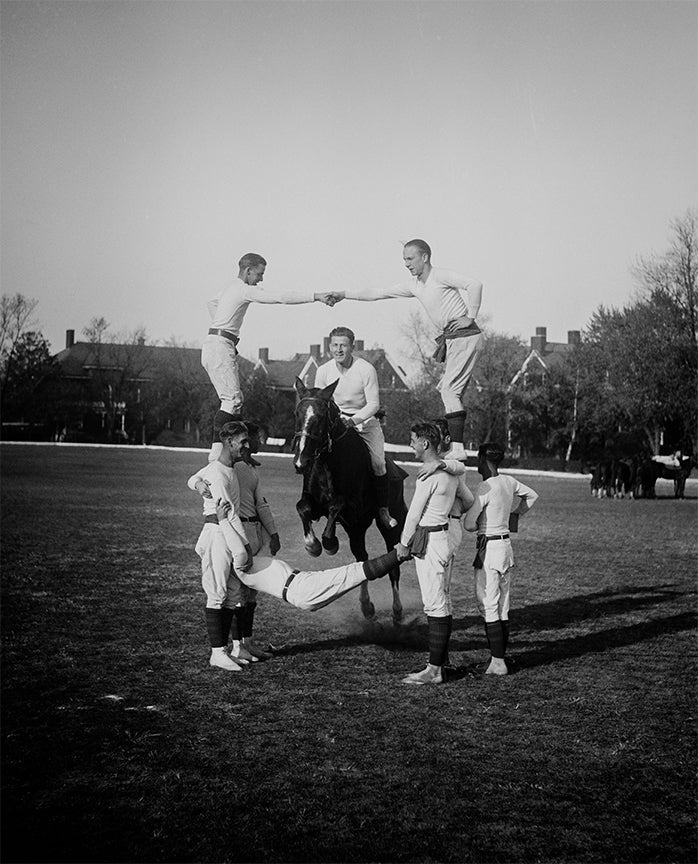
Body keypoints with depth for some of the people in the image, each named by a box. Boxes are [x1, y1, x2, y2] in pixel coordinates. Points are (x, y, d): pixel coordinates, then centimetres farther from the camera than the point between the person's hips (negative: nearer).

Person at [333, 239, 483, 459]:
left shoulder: (440, 275, -10)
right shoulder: (414, 285, 15)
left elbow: (474, 284, -22)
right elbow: (377, 293, 17)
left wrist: (470, 317, -19)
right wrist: (342, 294, 14)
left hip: (466, 336, -9)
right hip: (452, 340, 9)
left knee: (449, 389, -14)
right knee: (450, 391, 9)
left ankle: (458, 448, -17)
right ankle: (456, 444, 10)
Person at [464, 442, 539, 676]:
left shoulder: (485, 487, -17)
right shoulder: (509, 481, 6)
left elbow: (469, 524, -16)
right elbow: (532, 496, 25)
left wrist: (480, 525, 5)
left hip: (489, 549, -8)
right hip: (506, 545, 8)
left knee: (488, 606, -4)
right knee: (502, 606, 11)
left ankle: (498, 662, -6)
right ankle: (500, 659, 16)